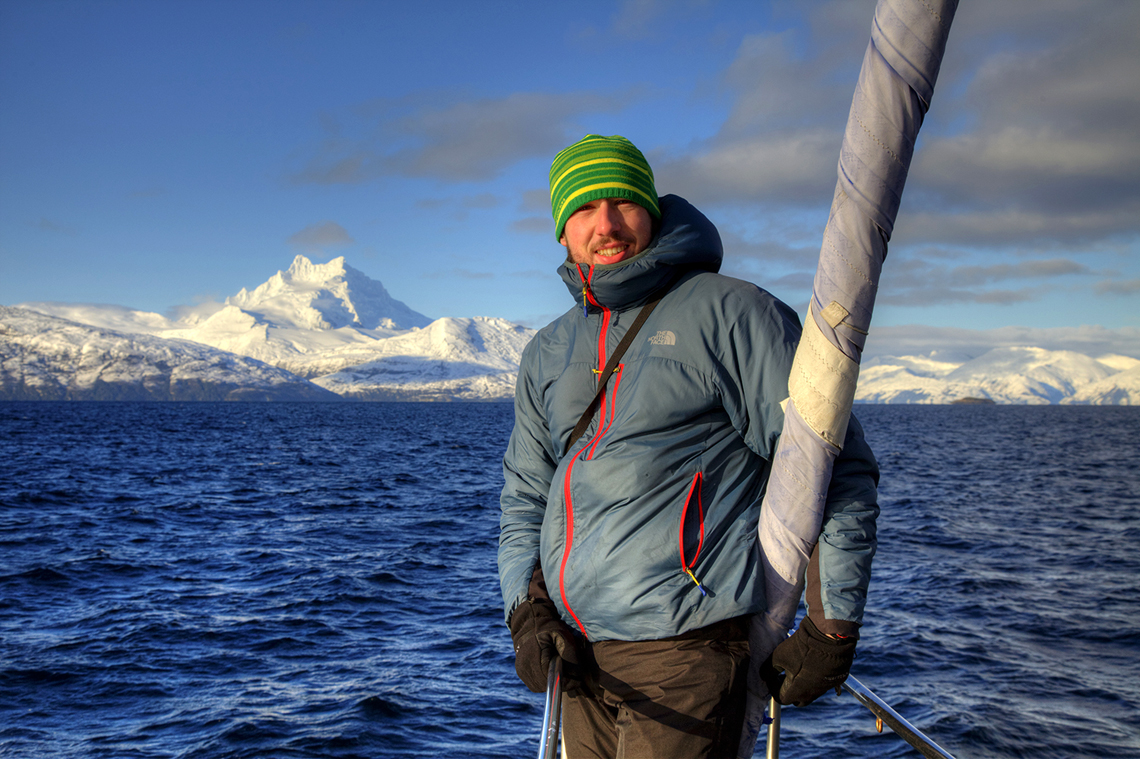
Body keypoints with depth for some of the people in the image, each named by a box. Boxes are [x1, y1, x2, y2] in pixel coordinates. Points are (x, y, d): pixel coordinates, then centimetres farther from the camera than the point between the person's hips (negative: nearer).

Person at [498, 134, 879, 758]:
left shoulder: (731, 313, -5)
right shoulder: (548, 353, 13)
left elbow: (836, 471, -7)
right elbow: (523, 496, 19)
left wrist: (832, 631, -9)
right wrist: (526, 612, 3)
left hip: (683, 653, -6)